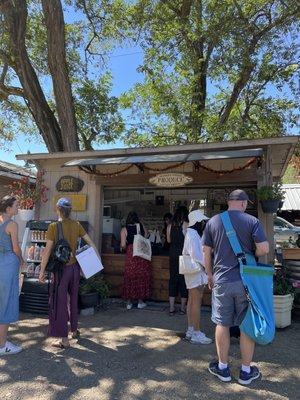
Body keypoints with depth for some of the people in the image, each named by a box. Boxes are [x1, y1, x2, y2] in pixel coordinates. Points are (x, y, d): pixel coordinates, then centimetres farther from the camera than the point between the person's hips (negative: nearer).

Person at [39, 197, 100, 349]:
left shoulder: (53, 226, -12)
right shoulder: (76, 225, 0)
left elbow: (47, 250, -13)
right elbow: (91, 243, 3)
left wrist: (42, 271, -6)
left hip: (61, 268, -5)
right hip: (75, 267, 5)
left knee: (60, 302, 5)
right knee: (74, 299, 20)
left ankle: (64, 340, 11)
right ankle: (74, 330, 36)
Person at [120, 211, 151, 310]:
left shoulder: (124, 229, 0)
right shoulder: (142, 227, 6)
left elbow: (123, 245, -6)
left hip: (131, 255, -1)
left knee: (130, 277, 8)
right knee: (142, 277, 10)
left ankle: (129, 302, 14)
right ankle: (140, 301, 17)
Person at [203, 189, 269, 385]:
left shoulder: (213, 221, 1)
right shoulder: (252, 221, -5)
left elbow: (207, 253, 3)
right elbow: (264, 249, -11)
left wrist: (209, 275, 15)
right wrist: (249, 254, 9)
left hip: (222, 281, 1)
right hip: (246, 281, -1)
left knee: (222, 324, 12)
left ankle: (223, 368, 26)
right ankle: (246, 371, 25)